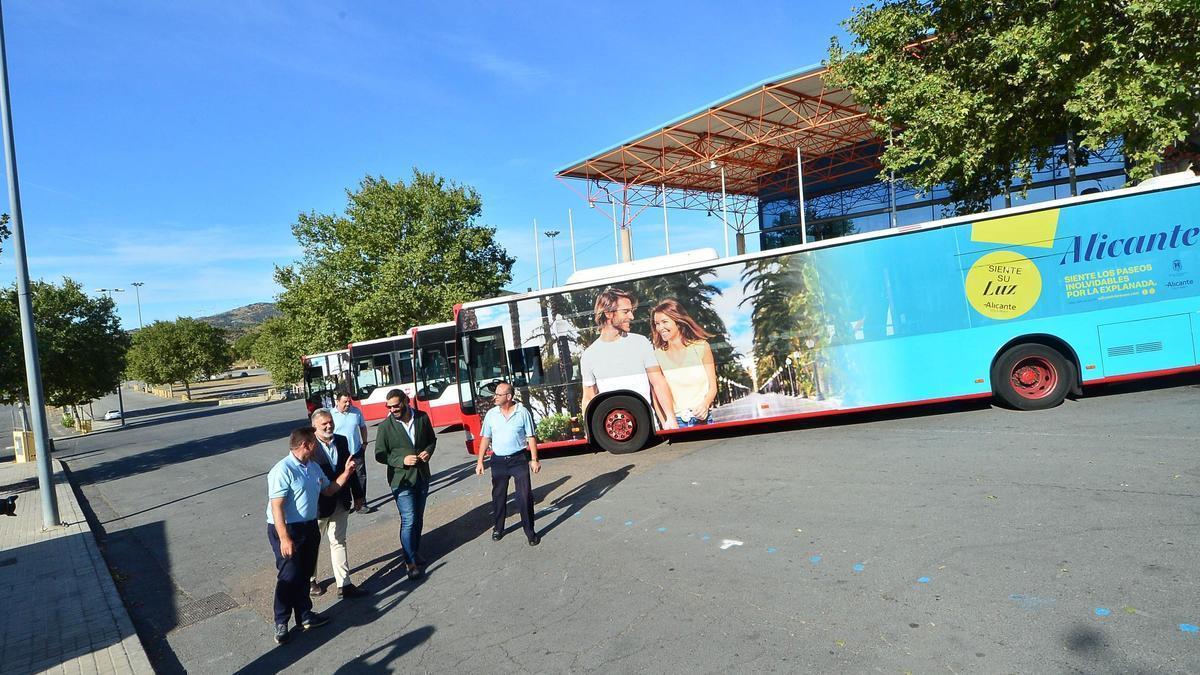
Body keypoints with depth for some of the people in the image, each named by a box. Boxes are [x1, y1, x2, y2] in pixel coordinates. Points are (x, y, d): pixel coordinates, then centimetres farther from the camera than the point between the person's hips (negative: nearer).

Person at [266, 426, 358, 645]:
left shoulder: (314, 468, 7)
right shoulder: (283, 470, -20)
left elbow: (328, 490, 18)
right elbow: (276, 507, -23)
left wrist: (346, 472, 5)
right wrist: (284, 538, -25)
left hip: (310, 527, 8)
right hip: (287, 529, -8)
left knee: (304, 574, 17)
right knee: (289, 577, 0)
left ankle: (304, 615, 31)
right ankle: (281, 623, 17)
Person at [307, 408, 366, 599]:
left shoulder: (342, 441, 0)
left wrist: (357, 494, 12)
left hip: (340, 503, 5)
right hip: (318, 504, -5)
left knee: (339, 542, 12)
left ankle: (344, 585, 19)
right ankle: (309, 581, 36)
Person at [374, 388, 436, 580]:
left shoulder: (422, 418, -4)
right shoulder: (385, 426, -11)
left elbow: (432, 439, 11)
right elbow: (380, 455, -6)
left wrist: (428, 451, -10)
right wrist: (402, 460, -19)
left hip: (422, 476, 4)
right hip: (401, 480, -4)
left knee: (418, 518, 17)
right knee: (408, 521, -7)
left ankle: (415, 551, 36)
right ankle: (411, 562, 4)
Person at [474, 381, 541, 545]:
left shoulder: (522, 412, -7)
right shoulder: (491, 414, 1)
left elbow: (531, 437, -3)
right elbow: (486, 439, 7)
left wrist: (534, 460, -7)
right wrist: (480, 461, 4)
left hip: (519, 459, -3)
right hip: (498, 461, 3)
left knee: (525, 496, -2)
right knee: (498, 496, 12)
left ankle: (530, 532, 9)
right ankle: (498, 528, 30)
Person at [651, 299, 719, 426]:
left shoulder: (701, 347, 1)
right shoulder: (657, 355, 1)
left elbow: (712, 387, 3)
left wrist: (705, 404, -16)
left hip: (703, 419, 0)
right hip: (675, 421, 0)